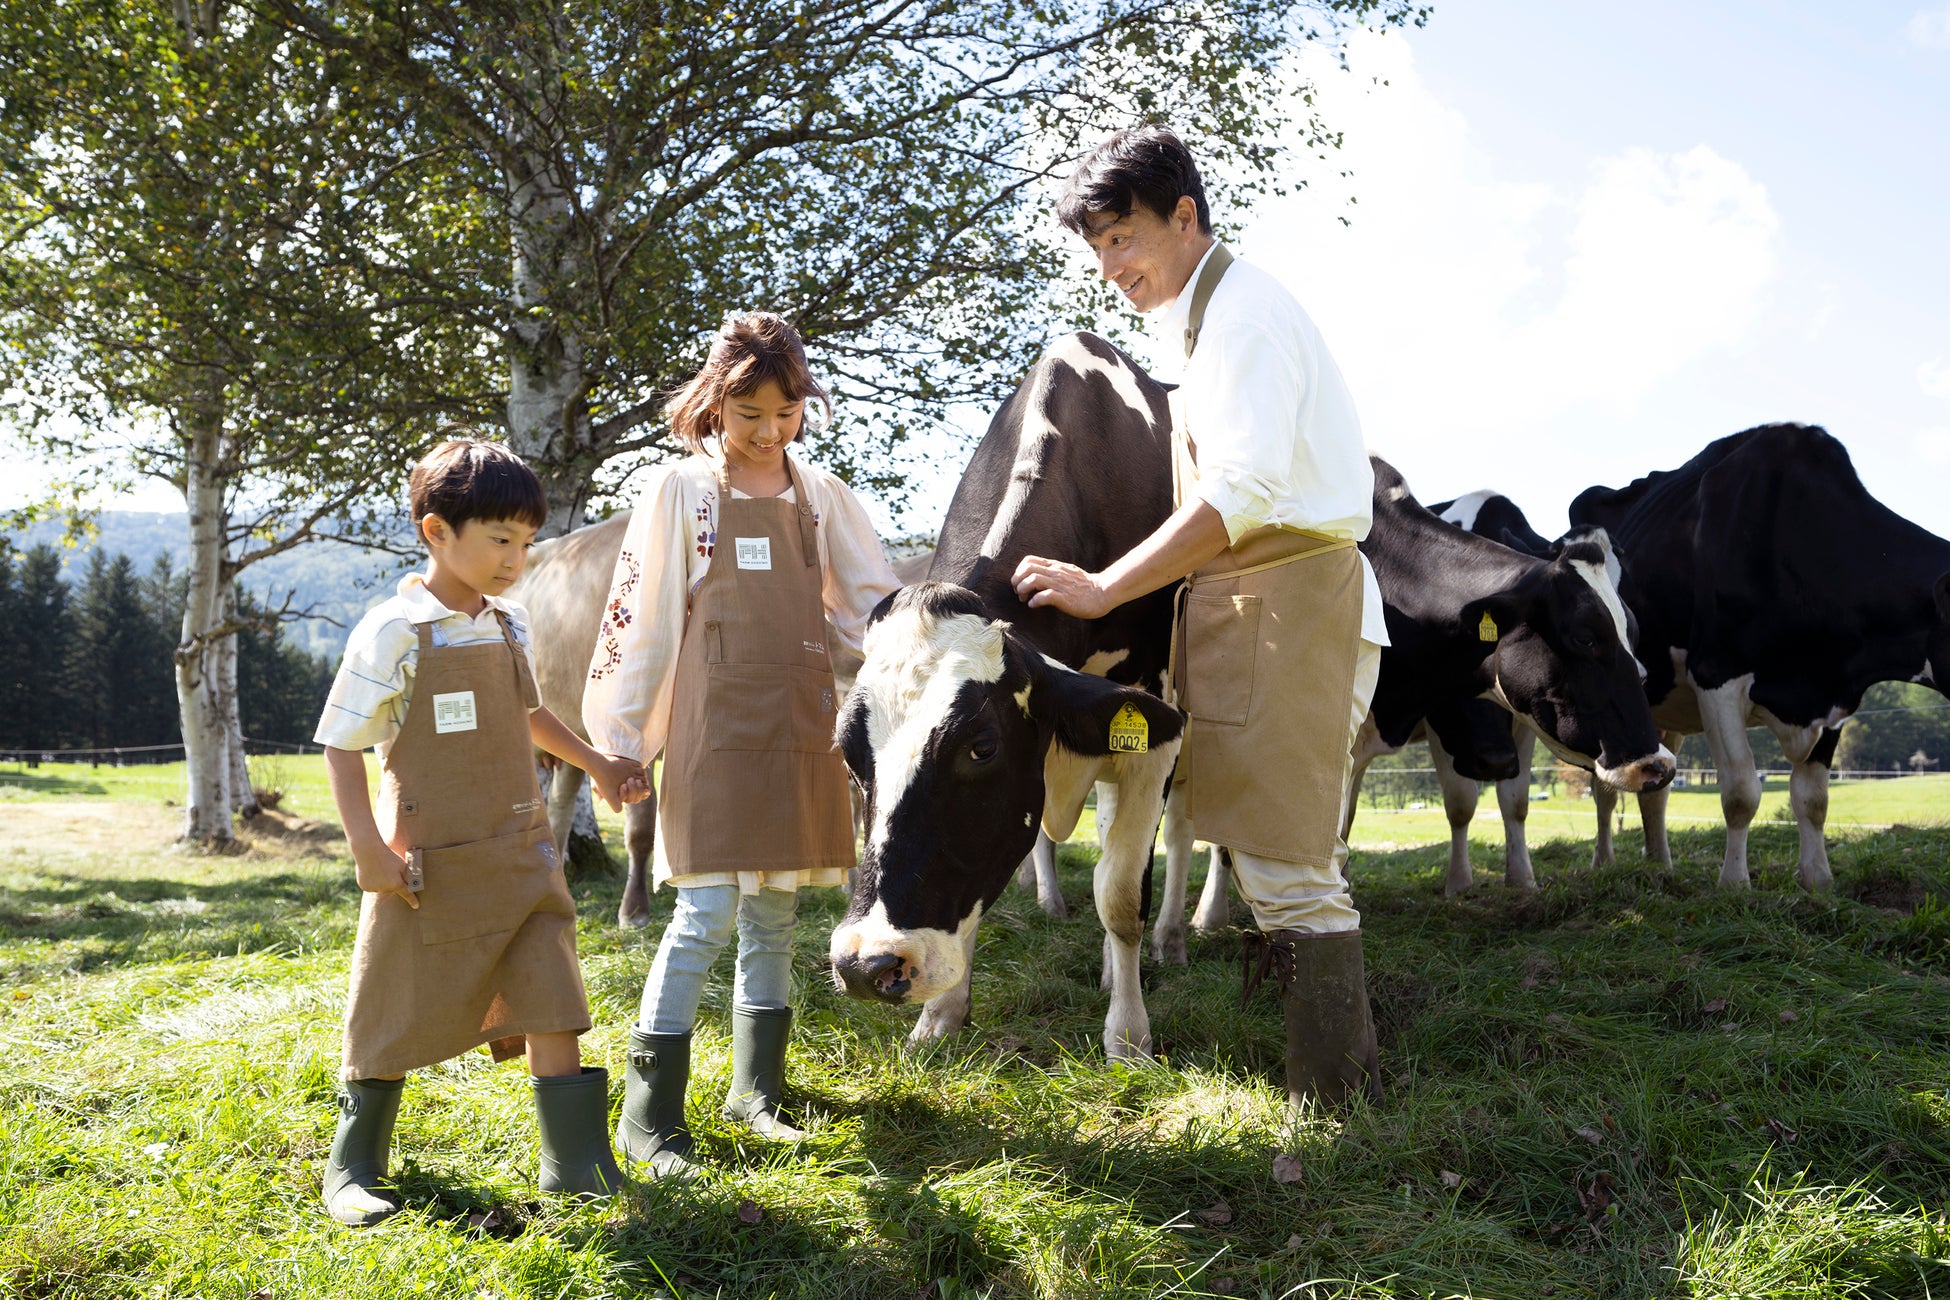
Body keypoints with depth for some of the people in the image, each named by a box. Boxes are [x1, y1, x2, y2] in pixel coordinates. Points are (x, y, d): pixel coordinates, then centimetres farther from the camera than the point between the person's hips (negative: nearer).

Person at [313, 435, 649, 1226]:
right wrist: (367, 847, -16)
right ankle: (352, 1168, 24)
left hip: (520, 855, 6)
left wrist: (595, 764, 24)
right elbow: (341, 743, -10)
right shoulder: (394, 632, -12)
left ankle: (575, 1159, 11)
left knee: (551, 1001, 2)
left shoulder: (510, 626, 8)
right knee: (398, 1020, 6)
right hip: (433, 864, -5)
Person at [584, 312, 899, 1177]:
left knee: (775, 915, 10)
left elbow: (877, 607, 14)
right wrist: (618, 740, -1)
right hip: (714, 729, -4)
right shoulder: (680, 491, 1)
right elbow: (639, 622, 0)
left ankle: (755, 1092, 23)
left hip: (801, 730, 4)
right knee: (706, 914, -9)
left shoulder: (820, 495, 11)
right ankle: (648, 1115, 1)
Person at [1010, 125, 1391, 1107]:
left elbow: (1245, 489, -21)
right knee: (1294, 868, 14)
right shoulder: (1202, 321, 21)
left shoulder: (1242, 306, -10)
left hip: (1288, 590, -11)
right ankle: (1340, 1090, 23)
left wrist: (1104, 588, -20)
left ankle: (1334, 1110, -3)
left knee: (1289, 872, -9)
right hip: (1252, 609, 11)